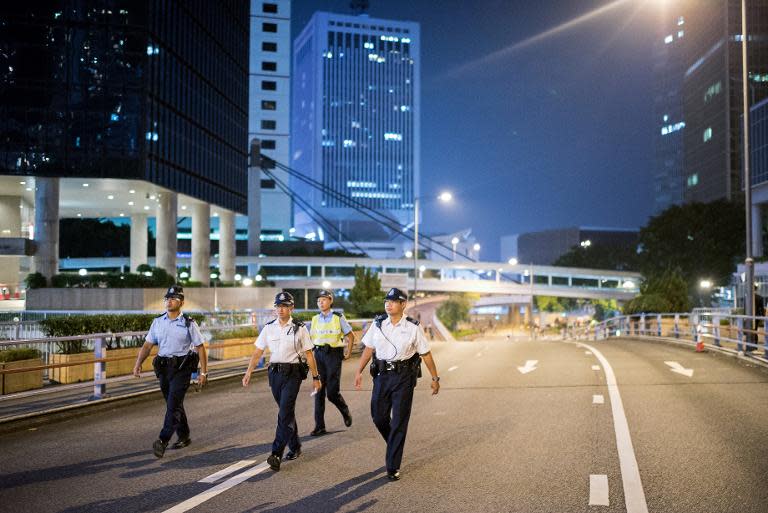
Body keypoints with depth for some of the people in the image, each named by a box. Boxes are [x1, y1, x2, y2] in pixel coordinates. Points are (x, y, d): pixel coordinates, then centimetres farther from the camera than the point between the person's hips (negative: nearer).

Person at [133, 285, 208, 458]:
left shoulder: (189, 323, -6)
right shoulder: (158, 322, 6)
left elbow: (200, 348, -3)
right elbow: (147, 345, 7)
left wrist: (203, 372, -5)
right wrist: (138, 363, -8)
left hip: (182, 368, -5)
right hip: (163, 367, 5)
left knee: (173, 404, -14)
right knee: (174, 405, 15)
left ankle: (163, 441, -16)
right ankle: (184, 437, 30)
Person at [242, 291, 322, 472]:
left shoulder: (299, 328, -2)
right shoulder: (269, 328, 7)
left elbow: (309, 354, 2)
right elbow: (257, 352, 5)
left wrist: (316, 377, 2)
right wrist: (248, 373, -4)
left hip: (293, 373, -4)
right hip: (275, 372, 4)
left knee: (285, 413, -14)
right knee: (287, 411, 15)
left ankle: (276, 454, -17)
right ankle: (295, 447, 31)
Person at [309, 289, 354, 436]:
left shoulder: (338, 318, -3)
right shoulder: (315, 319, 10)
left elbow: (350, 336, 4)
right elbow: (311, 338, 19)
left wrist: (348, 352, -2)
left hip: (334, 354, -4)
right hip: (319, 354, 4)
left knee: (332, 392, -6)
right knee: (319, 391, 2)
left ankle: (345, 411, 25)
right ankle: (319, 426, 7)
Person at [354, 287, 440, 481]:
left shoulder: (413, 327, -5)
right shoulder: (378, 324, 4)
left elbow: (426, 354, 1)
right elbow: (369, 348, 10)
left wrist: (435, 378, 4)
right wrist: (359, 372, 6)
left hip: (404, 377, -3)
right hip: (382, 375, 3)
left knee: (399, 422, -2)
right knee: (379, 417, 8)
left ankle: (393, 468, 6)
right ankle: (395, 445, 38)